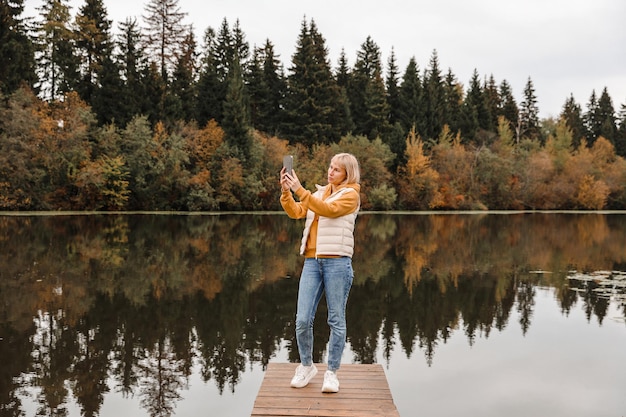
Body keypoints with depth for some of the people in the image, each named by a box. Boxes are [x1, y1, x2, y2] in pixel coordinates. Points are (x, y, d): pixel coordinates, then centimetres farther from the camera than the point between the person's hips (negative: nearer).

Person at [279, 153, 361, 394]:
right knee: (303, 320, 0)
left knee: (336, 320, 2)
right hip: (312, 262, 5)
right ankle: (306, 366, 21)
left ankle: (332, 373, 14)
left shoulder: (350, 194, 1)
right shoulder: (319, 193, 19)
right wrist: (286, 191, -9)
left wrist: (300, 190, -22)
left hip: (337, 262, -5)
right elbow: (295, 212, 8)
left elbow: (328, 210, -17)